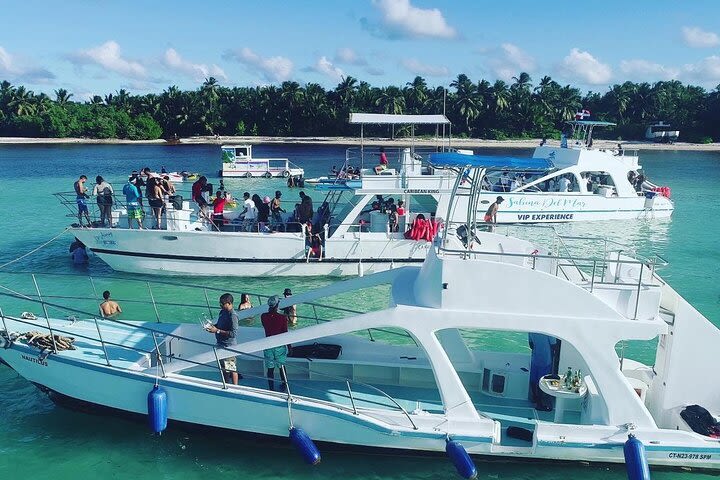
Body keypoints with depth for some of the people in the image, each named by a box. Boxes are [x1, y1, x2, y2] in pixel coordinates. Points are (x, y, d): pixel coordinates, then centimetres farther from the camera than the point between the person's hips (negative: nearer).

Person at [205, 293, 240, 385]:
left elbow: (234, 333, -26)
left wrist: (217, 330, -25)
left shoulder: (232, 316, -22)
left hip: (228, 346, -9)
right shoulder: (222, 312, 6)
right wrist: (212, 326, -1)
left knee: (232, 369, 1)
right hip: (220, 344, 9)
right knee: (223, 367, 21)